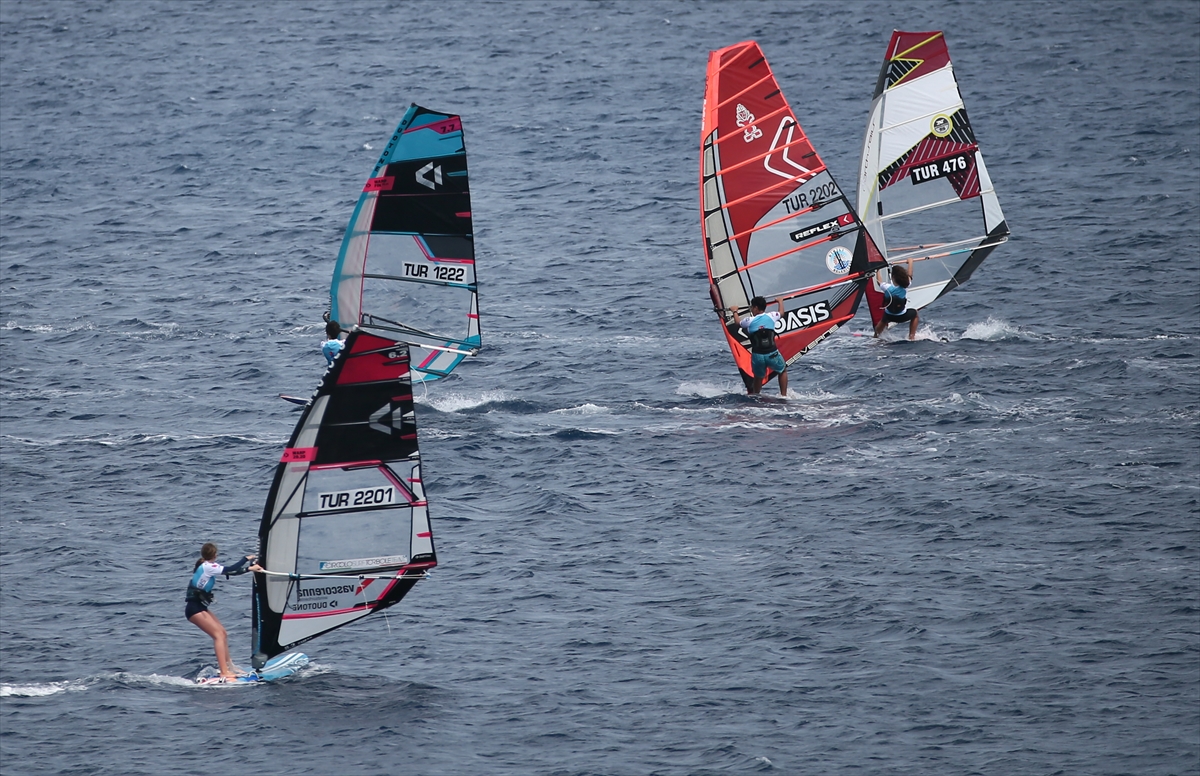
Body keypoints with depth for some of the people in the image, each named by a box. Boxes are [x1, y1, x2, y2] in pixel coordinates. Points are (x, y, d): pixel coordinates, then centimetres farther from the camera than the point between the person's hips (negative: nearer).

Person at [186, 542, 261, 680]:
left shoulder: (207, 566, 12)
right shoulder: (207, 567, -16)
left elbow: (229, 572, 12)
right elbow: (231, 570, -19)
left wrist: (250, 568, 7)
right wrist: (246, 559, -5)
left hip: (200, 607, 10)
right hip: (194, 608, -10)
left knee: (222, 632, 12)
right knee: (218, 634, -15)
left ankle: (229, 665, 20)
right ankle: (224, 673, -23)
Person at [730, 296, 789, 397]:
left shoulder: (749, 320, 0)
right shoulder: (771, 316, 2)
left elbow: (738, 323, 23)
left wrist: (734, 312, 44)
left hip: (757, 356, 0)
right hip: (772, 355, 0)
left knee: (758, 377, 23)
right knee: (783, 371, 26)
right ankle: (783, 396, 23)